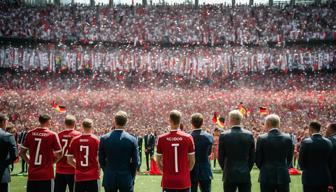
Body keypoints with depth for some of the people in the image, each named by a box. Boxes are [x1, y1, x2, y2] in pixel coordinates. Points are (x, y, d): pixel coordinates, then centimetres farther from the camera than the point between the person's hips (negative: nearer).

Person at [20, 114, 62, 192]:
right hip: (46, 175, -3)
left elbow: (22, 153, 6)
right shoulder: (52, 135, -8)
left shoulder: (30, 133, 2)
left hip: (32, 174, 3)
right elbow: (59, 155, -7)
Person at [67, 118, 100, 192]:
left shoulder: (75, 140, 1)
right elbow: (99, 159, -10)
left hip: (79, 176, 3)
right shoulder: (96, 140, -7)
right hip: (93, 176, -2)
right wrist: (98, 169, 7)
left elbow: (69, 160, 4)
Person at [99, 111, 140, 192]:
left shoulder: (104, 138, -5)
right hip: (126, 179, -1)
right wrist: (131, 177, 9)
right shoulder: (132, 139, -9)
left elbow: (101, 161, 1)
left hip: (109, 179, 2)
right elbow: (136, 162, -5)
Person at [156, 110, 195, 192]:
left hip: (168, 181, 0)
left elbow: (158, 161, 3)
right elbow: (192, 161, 1)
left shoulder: (161, 138, -5)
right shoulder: (188, 137, -5)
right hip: (184, 182, 0)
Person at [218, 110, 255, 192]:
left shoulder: (224, 135, -8)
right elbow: (252, 157, 3)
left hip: (229, 175, -2)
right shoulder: (249, 135, -2)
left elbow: (221, 157, -2)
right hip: (245, 175, 2)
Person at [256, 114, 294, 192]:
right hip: (283, 176, 2)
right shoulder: (288, 138, 0)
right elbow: (289, 158, 6)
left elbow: (258, 159, -3)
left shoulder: (261, 138, -8)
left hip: (267, 177, -2)